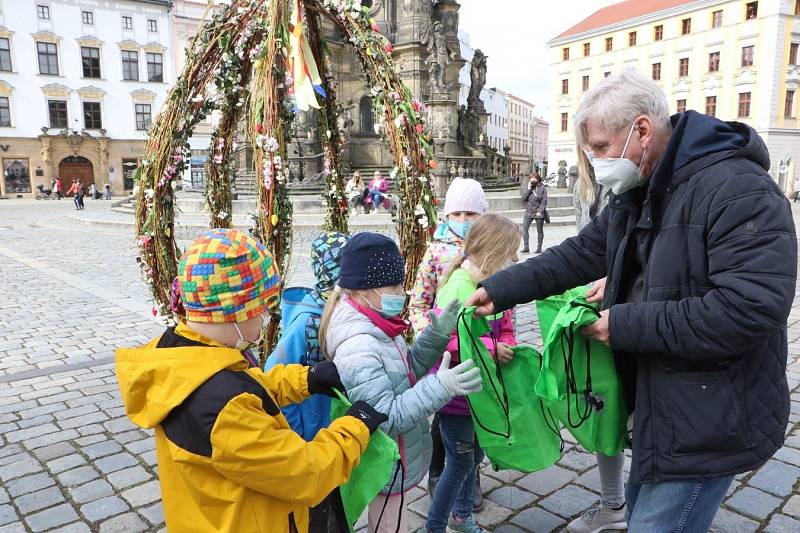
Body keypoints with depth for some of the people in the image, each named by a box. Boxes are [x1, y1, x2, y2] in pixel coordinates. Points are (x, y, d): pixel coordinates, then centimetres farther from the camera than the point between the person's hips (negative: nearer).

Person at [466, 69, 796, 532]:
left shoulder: (738, 189, -24)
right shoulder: (635, 196, 7)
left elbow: (751, 308, -32)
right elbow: (578, 255, 6)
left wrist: (627, 325, -24)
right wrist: (499, 291, -4)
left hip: (711, 422, -9)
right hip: (659, 405, 9)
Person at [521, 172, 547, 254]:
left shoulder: (542, 188, -3)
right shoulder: (528, 188, 8)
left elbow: (544, 201, -7)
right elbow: (523, 199, -1)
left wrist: (540, 211, -17)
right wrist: (528, 189, -9)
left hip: (538, 213, -3)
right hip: (529, 212, 3)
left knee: (539, 231, 7)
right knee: (524, 229, -8)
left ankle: (539, 248, 16)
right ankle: (526, 248, -4)